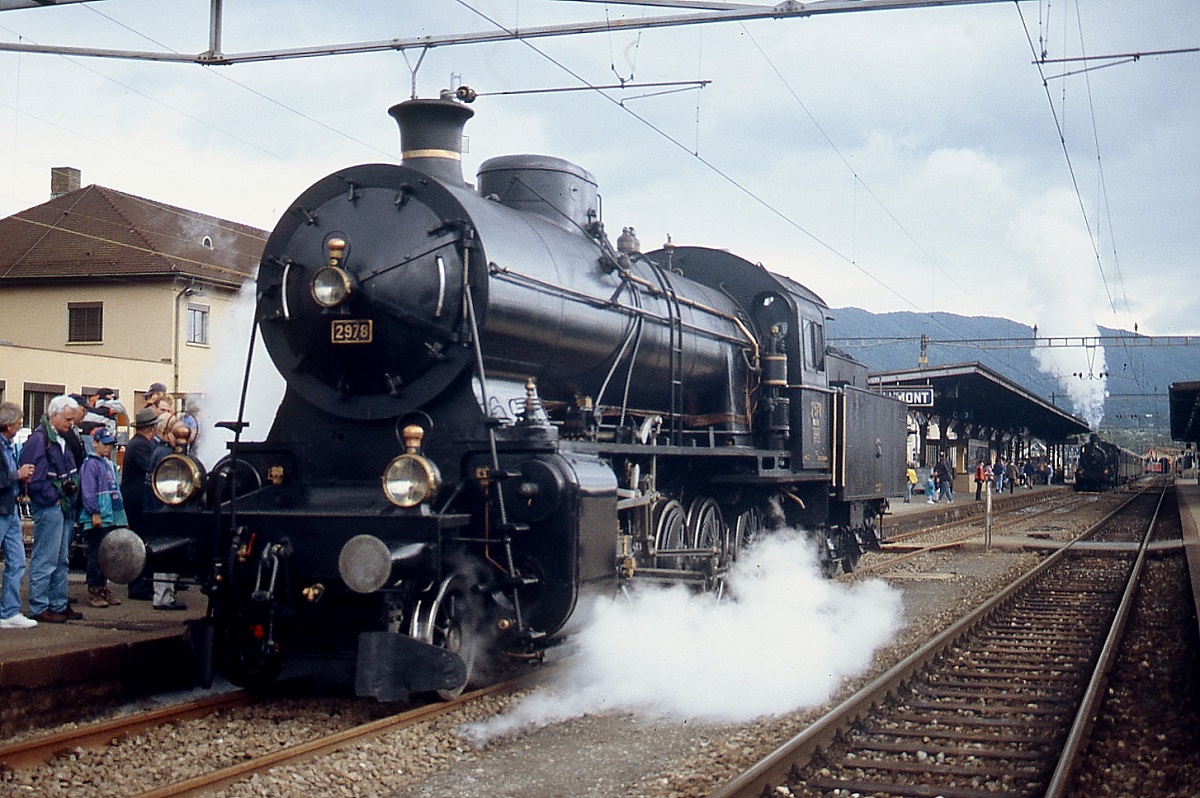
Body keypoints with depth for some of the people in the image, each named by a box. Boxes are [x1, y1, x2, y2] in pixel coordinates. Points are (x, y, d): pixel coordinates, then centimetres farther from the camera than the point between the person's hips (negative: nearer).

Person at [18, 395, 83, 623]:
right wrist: (53, 498, -14)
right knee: (45, 560, -5)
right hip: (48, 507, -9)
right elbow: (34, 477, -19)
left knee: (61, 561, 14)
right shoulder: (39, 439, -13)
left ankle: (59, 605, 21)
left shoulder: (63, 439, 16)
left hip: (65, 507, 9)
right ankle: (39, 608, 1)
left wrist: (72, 486, 9)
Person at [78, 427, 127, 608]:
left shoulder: (109, 464, 19)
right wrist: (95, 513, -20)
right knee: (96, 555, -5)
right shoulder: (90, 464, -9)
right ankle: (94, 591, 0)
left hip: (111, 518, 9)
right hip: (98, 519, -9)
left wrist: (121, 516, 20)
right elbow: (88, 492, -16)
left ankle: (103, 588, 20)